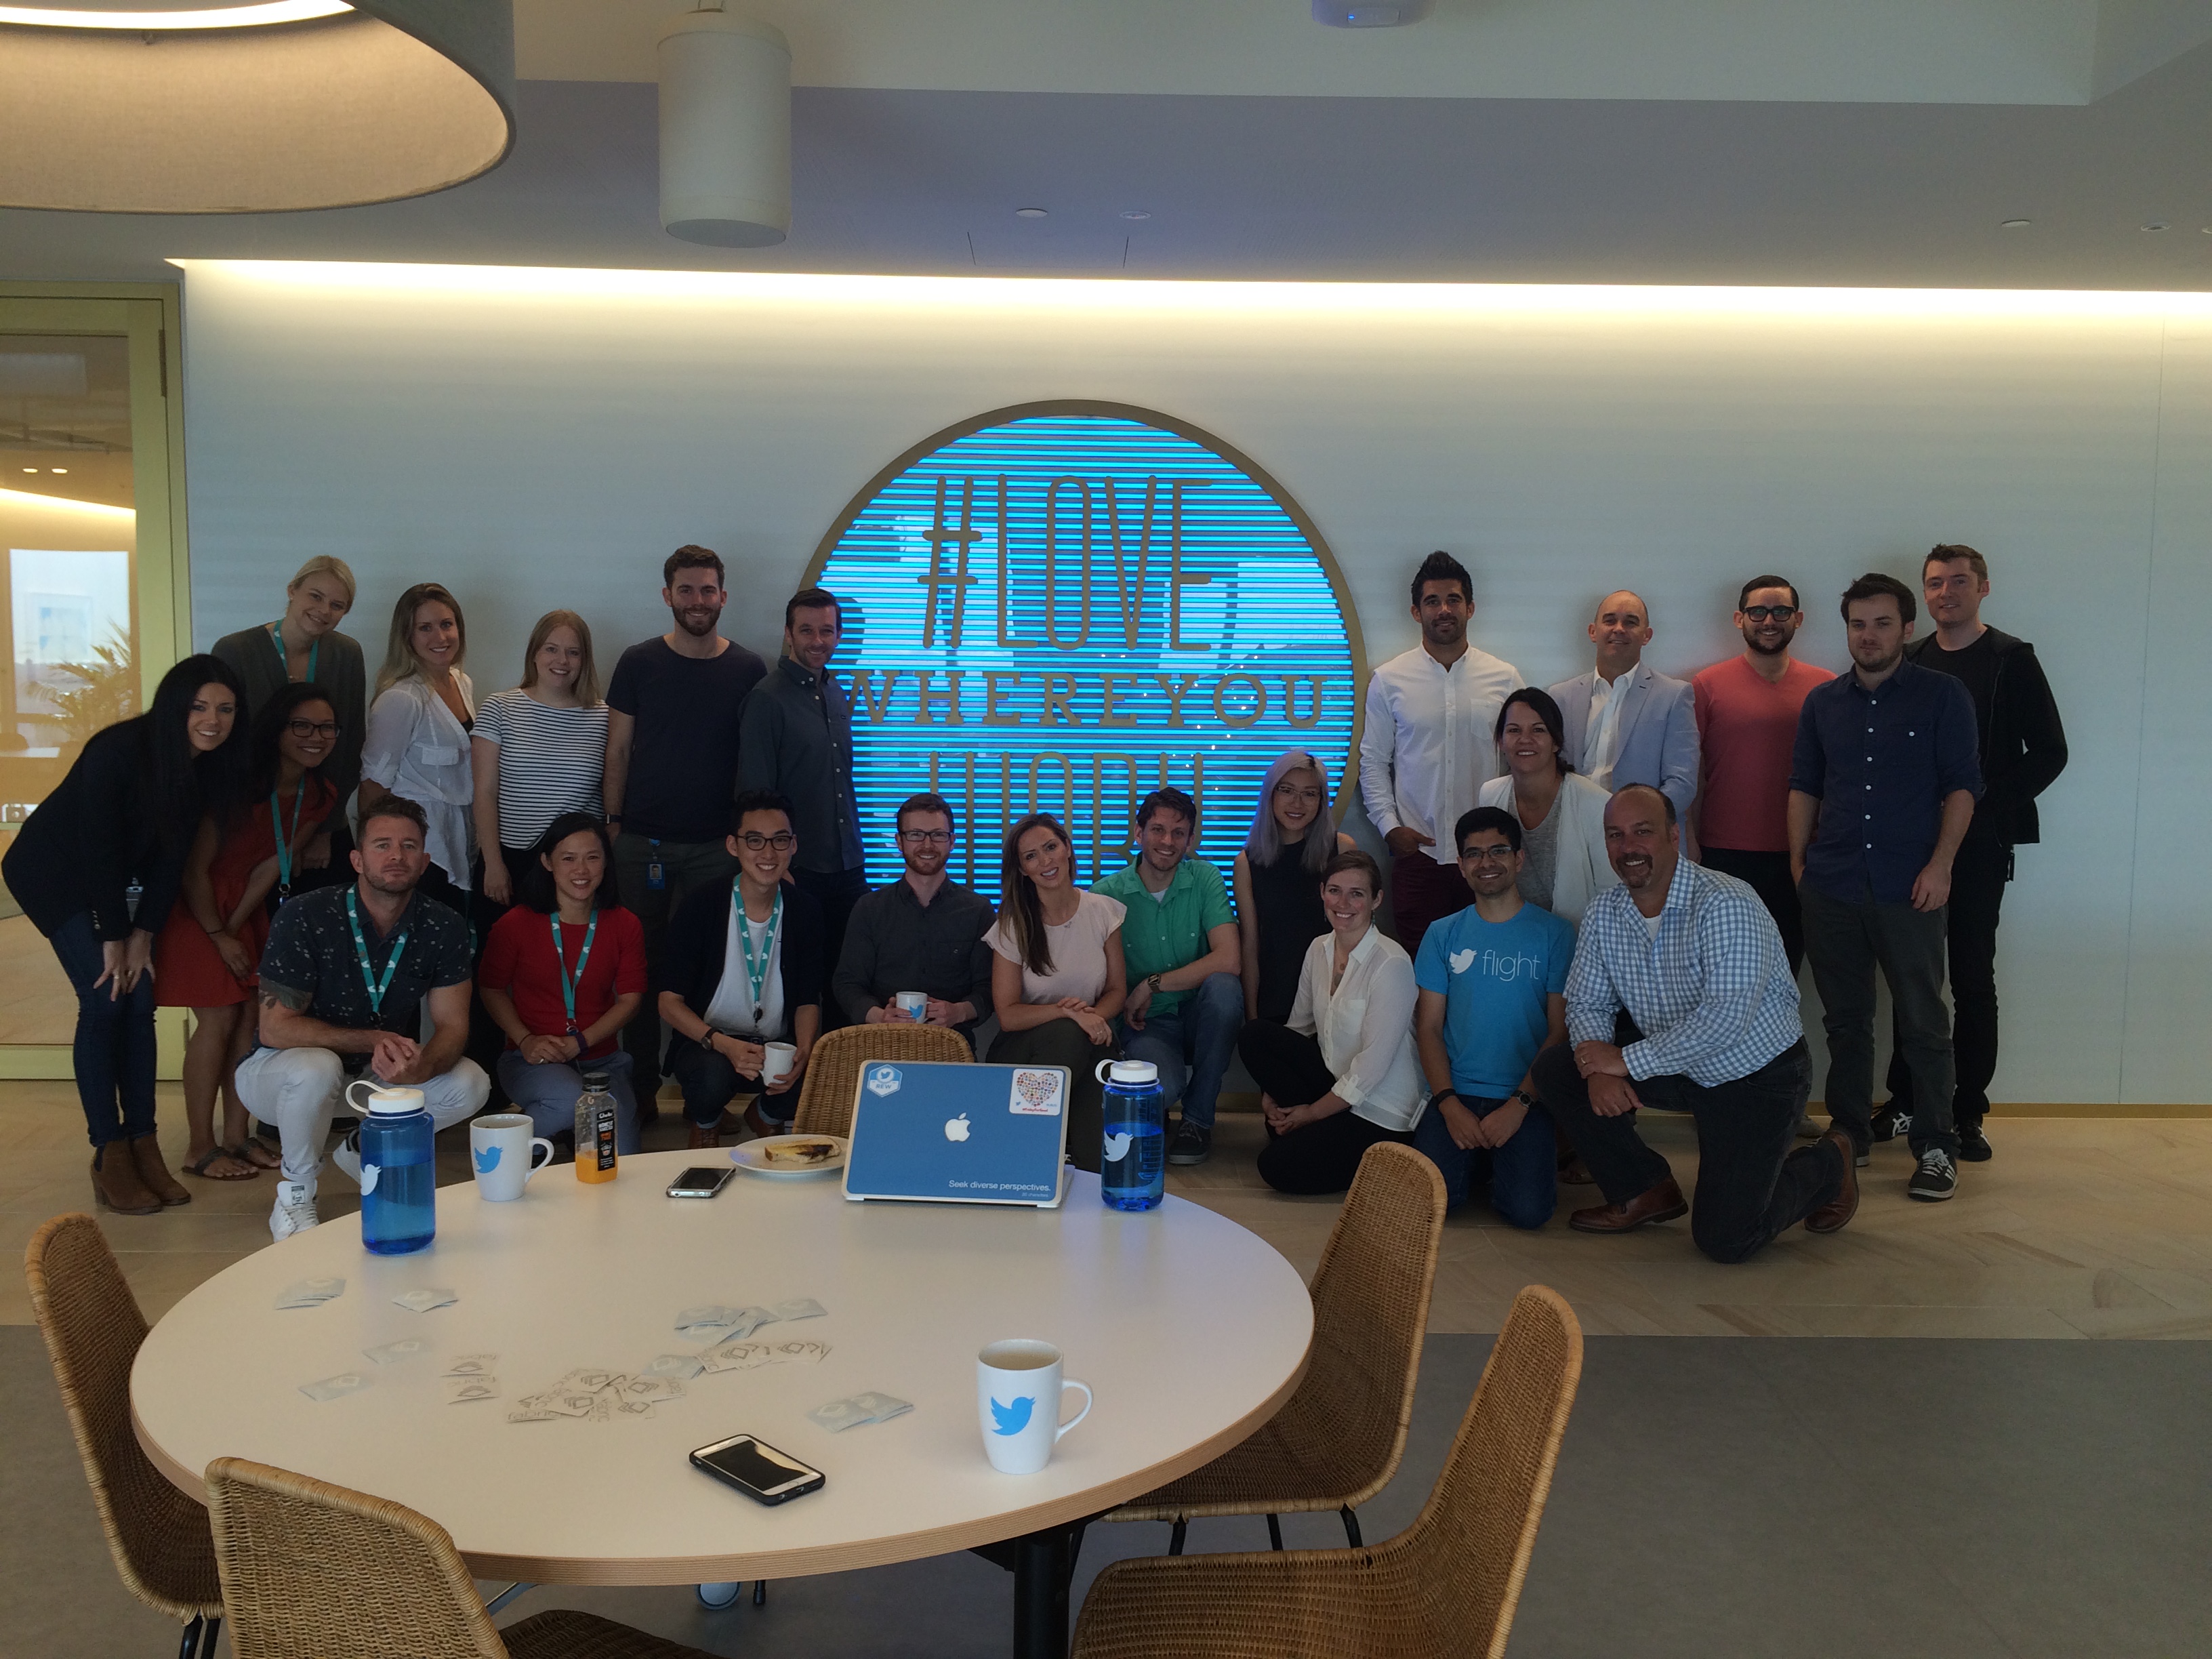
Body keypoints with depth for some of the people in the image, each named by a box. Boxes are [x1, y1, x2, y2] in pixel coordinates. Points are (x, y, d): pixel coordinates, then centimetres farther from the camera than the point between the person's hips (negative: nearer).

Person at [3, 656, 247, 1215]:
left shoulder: (209, 766, -13)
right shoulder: (118, 751, -30)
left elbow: (173, 854, -7)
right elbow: (99, 849, -24)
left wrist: (143, 934, -10)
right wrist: (113, 939, -18)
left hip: (120, 881, 6)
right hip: (54, 872, -6)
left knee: (140, 1003, -2)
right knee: (104, 1000, -14)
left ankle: (144, 1148, 3)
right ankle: (110, 1158, -8)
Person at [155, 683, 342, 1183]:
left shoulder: (320, 797, -5)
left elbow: (273, 865, -1)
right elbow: (196, 867, -18)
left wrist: (235, 925, -7)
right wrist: (218, 936, -13)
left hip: (246, 908, 6)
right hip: (195, 904, -6)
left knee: (250, 1015, 3)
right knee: (218, 1018, -9)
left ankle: (236, 1136, 13)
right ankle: (199, 1149, 0)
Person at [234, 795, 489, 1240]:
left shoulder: (443, 928, -12)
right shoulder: (305, 918, -21)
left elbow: (452, 1025, -12)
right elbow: (276, 1027, -21)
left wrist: (421, 1069, -36)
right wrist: (374, 1040, -32)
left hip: (379, 1072, 4)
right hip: (279, 1070, -3)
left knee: (470, 1085, -20)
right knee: (317, 1068, -37)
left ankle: (365, 1149, 9)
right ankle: (294, 1194, -10)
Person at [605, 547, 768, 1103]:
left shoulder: (748, 670, 4)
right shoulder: (638, 664, 4)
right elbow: (618, 750, 6)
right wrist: (613, 823, 1)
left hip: (715, 845, 0)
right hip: (643, 842, 0)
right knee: (642, 960, 4)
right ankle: (640, 1087, 14)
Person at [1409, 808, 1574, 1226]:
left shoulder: (1554, 932, 3)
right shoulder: (1443, 935, 10)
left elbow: (1561, 1030, 0)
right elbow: (1428, 1027, 7)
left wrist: (1519, 1103, -12)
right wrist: (1449, 1104, -8)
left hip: (1525, 1099, -1)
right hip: (1455, 1096, 2)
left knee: (1528, 1209, -23)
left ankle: (1504, 1161, 11)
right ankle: (1473, 1158, 11)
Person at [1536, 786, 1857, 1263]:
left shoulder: (1726, 904, -25)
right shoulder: (1603, 913, -3)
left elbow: (1726, 1019, -32)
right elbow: (1587, 1003, 2)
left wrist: (1627, 1061, -27)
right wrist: (1598, 1068, -20)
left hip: (1754, 1075, -6)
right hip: (1678, 1069, 6)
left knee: (1725, 1240, -13)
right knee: (1554, 1070, -11)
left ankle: (1826, 1165, 17)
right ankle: (1647, 1191, 7)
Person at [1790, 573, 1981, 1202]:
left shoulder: (1942, 696, 2)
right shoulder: (1822, 702, 12)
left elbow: (1962, 784, -2)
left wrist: (1940, 864, -11)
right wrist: (1798, 859, 7)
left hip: (1908, 889, -3)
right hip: (1831, 886, 3)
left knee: (1923, 1020, 0)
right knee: (1844, 1019, 11)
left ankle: (1936, 1147, 10)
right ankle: (1849, 1132, 22)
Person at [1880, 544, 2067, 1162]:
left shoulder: (2012, 661, -1)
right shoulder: (1908, 662, 9)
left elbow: (2049, 753, -3)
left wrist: (1986, 803, -12)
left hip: (1979, 845, -3)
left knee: (1973, 981, 2)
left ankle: (1968, 1113, 10)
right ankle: (1906, 1104, 16)